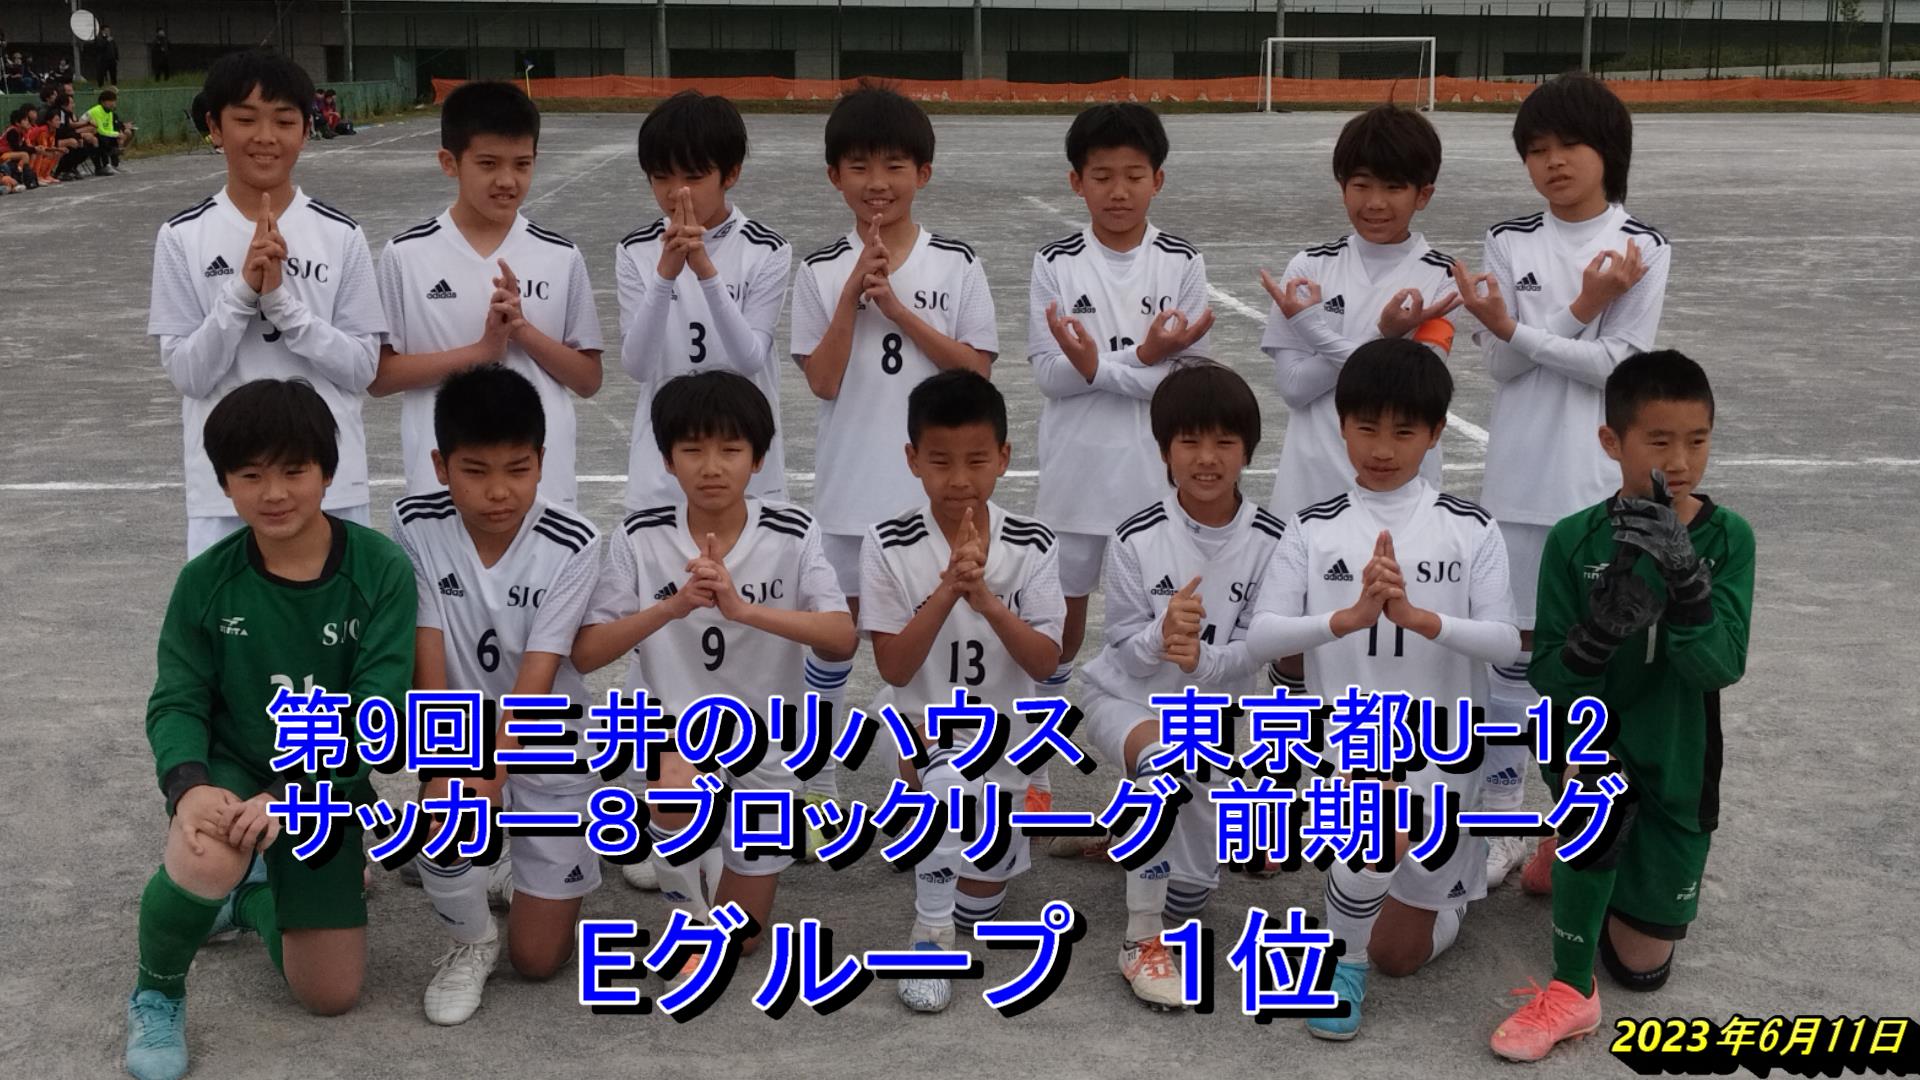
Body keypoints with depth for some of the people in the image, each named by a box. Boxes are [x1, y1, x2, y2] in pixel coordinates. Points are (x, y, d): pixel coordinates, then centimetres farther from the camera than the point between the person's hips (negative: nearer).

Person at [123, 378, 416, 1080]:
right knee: (207, 861, -37)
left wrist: (291, 794, -33)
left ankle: (251, 896, 34)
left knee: (330, 997, 3)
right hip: (229, 770, -1)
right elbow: (177, 702, -10)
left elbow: (380, 704, -22)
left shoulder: (379, 570, -17)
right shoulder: (207, 580, -11)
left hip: (325, 787, 1)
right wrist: (190, 785, -32)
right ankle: (157, 994, -4)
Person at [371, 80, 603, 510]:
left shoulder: (561, 258, 3)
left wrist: (523, 330, -11)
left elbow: (588, 379, 6)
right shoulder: (407, 255, -1)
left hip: (545, 484, 1)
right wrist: (480, 350, -13)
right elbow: (377, 376, -2)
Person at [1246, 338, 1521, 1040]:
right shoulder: (1313, 529, -4)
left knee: (1401, 956, 9)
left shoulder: (1470, 530, -5)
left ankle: (1453, 876, 44)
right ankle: (1340, 956, -4)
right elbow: (1260, 636, -13)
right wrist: (1350, 616, -28)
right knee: (1375, 841, -36)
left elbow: (1506, 643, -13)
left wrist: (1416, 615, -28)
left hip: (1439, 750, 1)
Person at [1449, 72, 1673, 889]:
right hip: (1520, 478, 2)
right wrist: (1579, 313, -19)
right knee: (1514, 646, 8)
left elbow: (1620, 365, -13)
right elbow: (1500, 365, -6)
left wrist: (1517, 330, -20)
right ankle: (1501, 820, 19)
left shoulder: (1644, 248, -4)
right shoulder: (1508, 243, 1)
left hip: (1604, 480, -1)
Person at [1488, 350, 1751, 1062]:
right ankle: (1570, 991, -23)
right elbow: (1547, 678, -13)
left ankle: (1630, 872, 42)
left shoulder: (1727, 538, -12)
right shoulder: (1574, 541, -14)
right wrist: (1602, 629, -34)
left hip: (1674, 764, 2)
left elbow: (1722, 668, -23)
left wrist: (1683, 574, -39)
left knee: (1643, 967, 10)